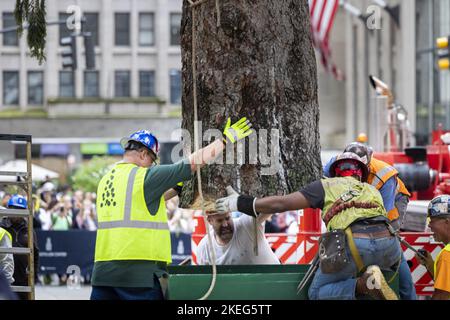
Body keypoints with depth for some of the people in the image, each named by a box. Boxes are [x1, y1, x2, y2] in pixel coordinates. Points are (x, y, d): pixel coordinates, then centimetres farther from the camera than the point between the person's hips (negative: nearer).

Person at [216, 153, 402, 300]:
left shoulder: (327, 186, 23)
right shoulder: (373, 190, 34)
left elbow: (281, 203, 17)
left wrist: (240, 203, 26)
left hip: (352, 245, -3)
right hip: (386, 243, 3)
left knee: (317, 294, 16)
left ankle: (365, 284, -12)